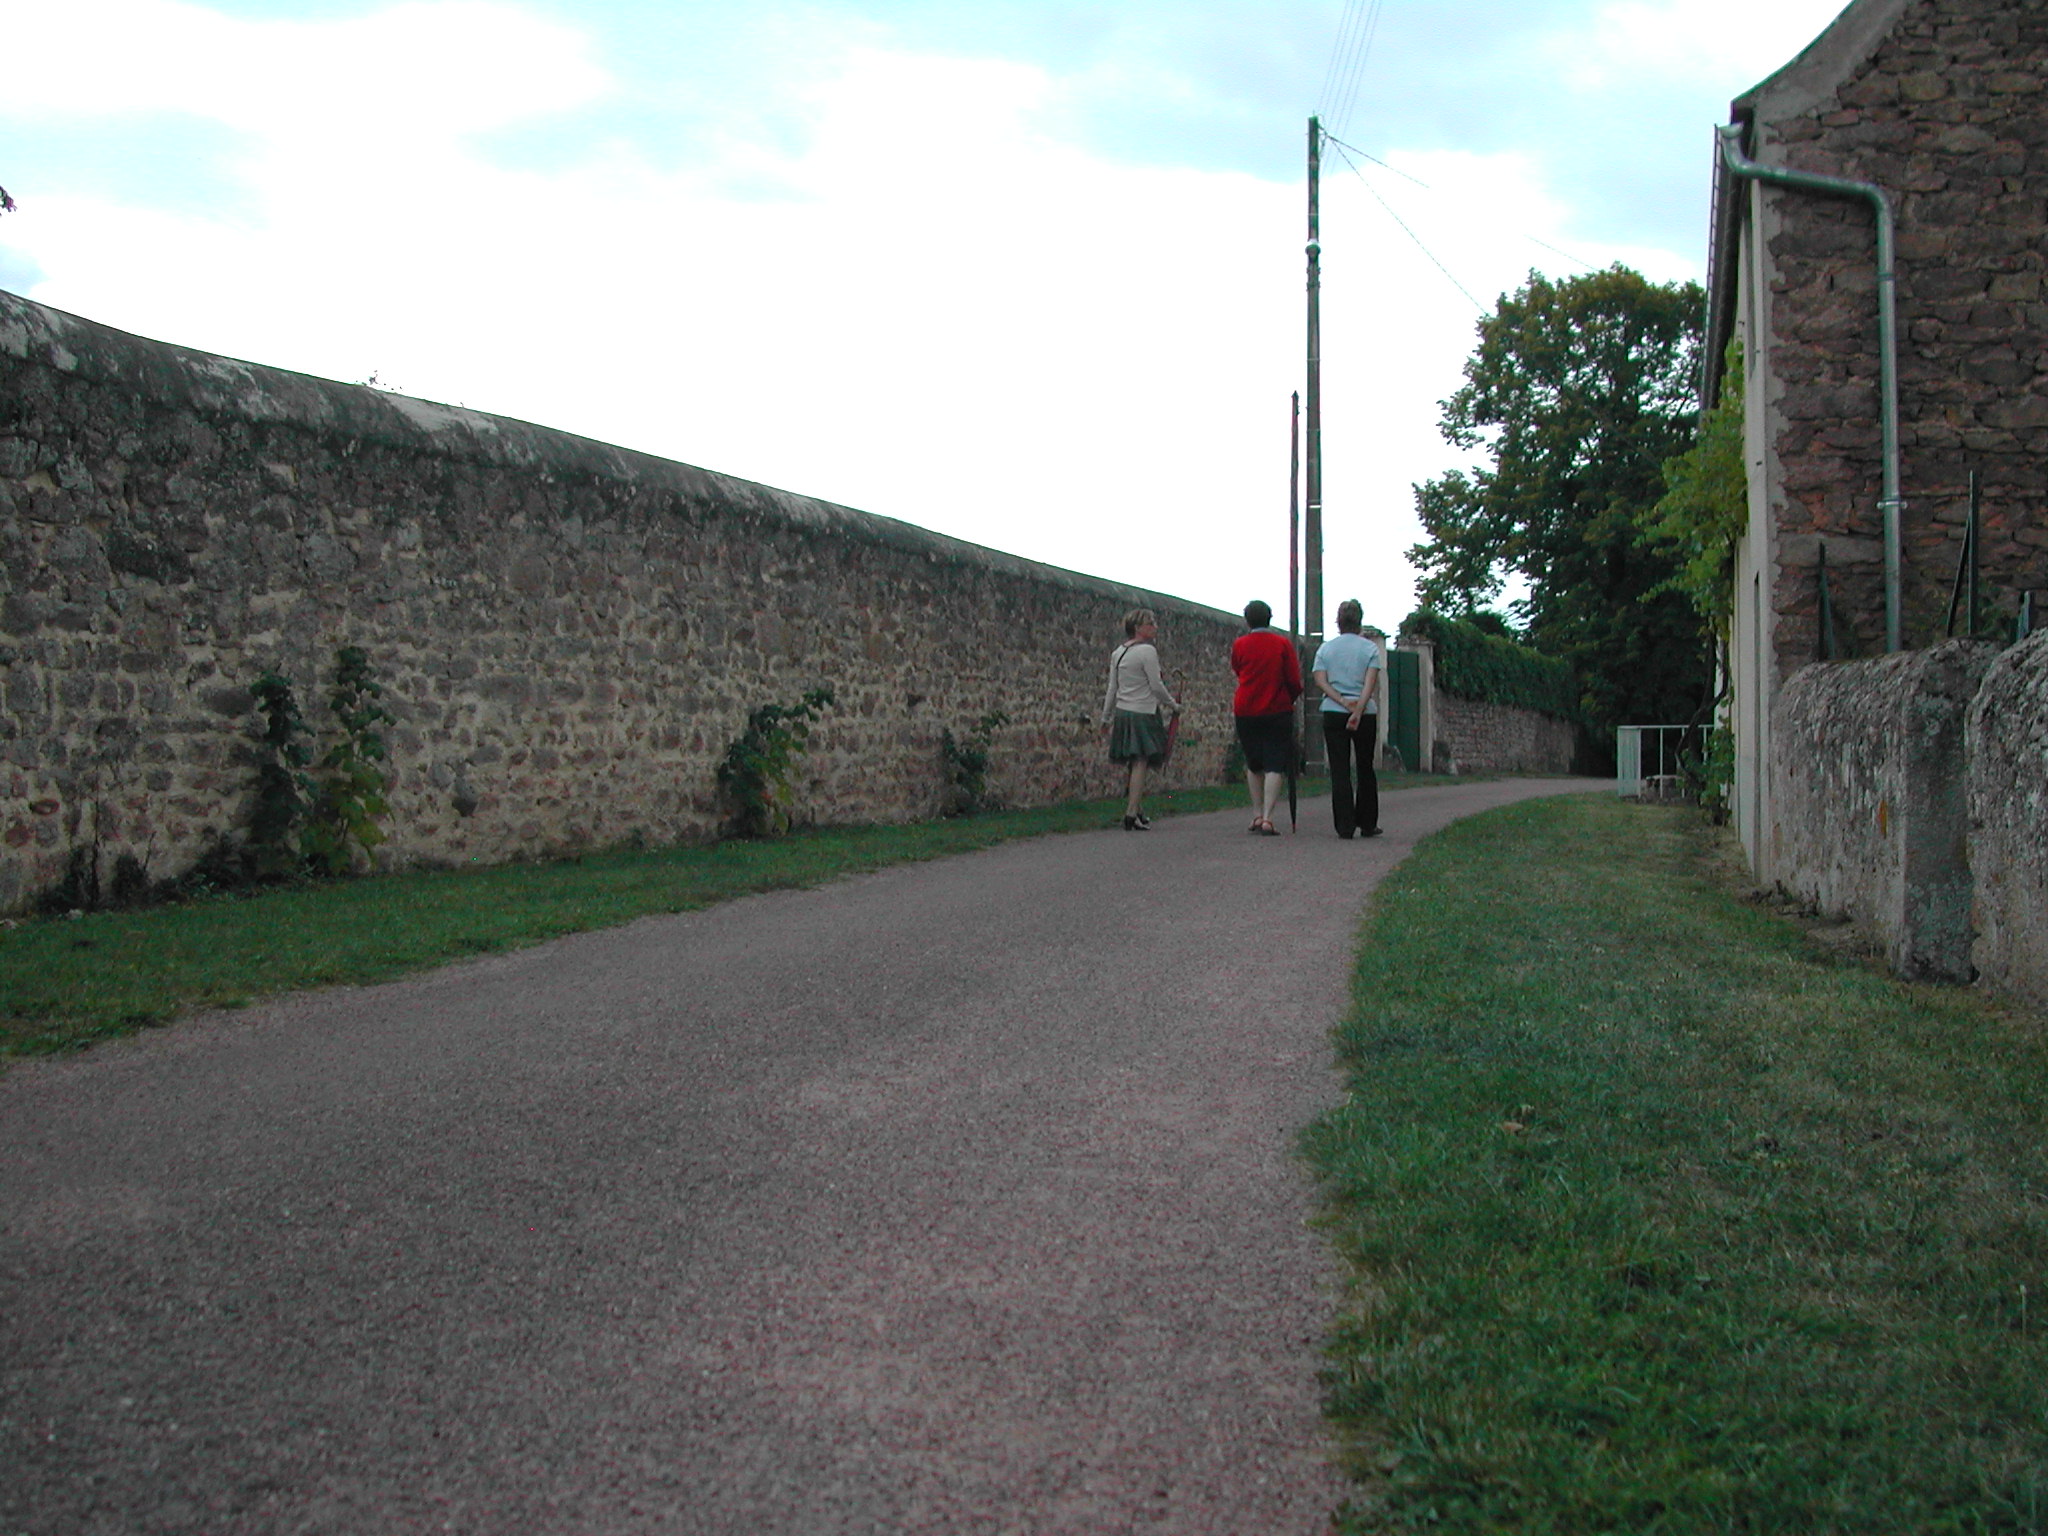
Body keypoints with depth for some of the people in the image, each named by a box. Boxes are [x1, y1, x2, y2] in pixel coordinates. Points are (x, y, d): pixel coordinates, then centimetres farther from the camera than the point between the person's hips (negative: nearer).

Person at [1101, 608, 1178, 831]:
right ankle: (1132, 814, -13)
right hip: (1143, 713, -7)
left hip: (1122, 712, 7)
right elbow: (1156, 686, -11)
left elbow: (1112, 688, 12)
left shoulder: (1118, 652, 10)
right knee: (1140, 763, -8)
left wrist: (1106, 717, 18)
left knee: (1136, 763, 13)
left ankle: (1138, 811, 16)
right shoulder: (1147, 651, -11)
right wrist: (1173, 705, 4)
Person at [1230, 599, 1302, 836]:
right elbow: (1294, 681, -2)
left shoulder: (1239, 645, 2)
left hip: (1246, 712, 2)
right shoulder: (1283, 643, -3)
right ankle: (1267, 818, -13)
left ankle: (1257, 815, 16)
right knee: (1275, 765, -2)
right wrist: (1291, 699, 15)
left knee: (1253, 765, 16)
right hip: (1277, 710, -2)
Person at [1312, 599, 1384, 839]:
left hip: (1333, 713, 0)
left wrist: (1342, 702, -10)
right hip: (1366, 714, 0)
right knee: (1366, 768, 12)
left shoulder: (1326, 648, 6)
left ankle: (1345, 826, -6)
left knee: (1340, 771, 0)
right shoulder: (1369, 648, 2)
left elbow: (1320, 681, -4)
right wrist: (1358, 709, -17)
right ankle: (1367, 824, 18)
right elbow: (1370, 682, -11)